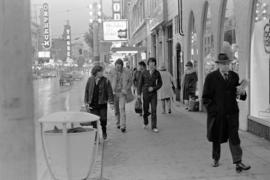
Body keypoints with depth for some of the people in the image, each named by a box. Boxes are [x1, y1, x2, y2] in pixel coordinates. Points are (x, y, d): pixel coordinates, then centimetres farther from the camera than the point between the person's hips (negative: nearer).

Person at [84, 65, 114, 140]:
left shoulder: (105, 81, -4)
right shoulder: (90, 80, 2)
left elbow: (109, 92, -4)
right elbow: (87, 91, 7)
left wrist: (111, 102, -10)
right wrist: (86, 102, 2)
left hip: (102, 103, -1)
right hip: (93, 104, 1)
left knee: (103, 119, 0)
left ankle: (104, 131, 30)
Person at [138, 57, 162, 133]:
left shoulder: (157, 73, -4)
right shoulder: (144, 73, -5)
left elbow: (160, 83, 5)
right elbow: (140, 83, 3)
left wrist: (154, 88, -11)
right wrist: (139, 93, 0)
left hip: (154, 93, 0)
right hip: (145, 93, 0)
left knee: (154, 110, -6)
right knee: (145, 110, 10)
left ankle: (154, 127, -1)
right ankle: (145, 122, 37)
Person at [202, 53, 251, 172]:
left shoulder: (234, 76, 7)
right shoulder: (211, 77, -5)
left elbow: (240, 95, 14)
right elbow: (206, 98, -4)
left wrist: (242, 93, -10)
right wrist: (214, 109, -14)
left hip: (232, 113, 2)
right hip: (217, 114, -2)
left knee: (234, 137, -5)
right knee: (216, 138, 12)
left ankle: (238, 163, -6)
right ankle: (216, 159, 31)